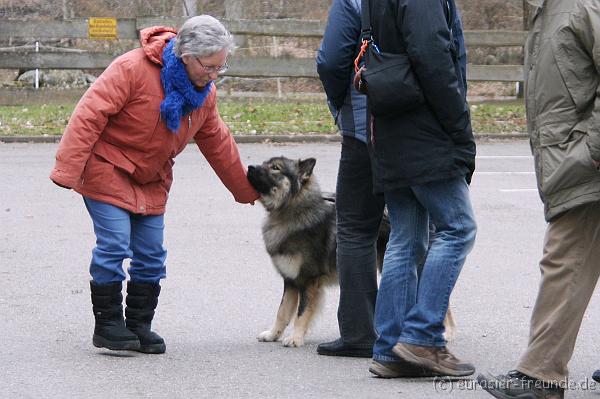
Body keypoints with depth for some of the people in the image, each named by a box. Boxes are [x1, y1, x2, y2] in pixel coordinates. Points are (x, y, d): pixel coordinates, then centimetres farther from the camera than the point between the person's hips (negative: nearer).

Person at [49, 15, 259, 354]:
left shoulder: (205, 92, -2)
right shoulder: (133, 69, -26)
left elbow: (218, 144, 10)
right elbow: (89, 115, -26)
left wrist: (247, 191, 14)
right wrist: (68, 170, -29)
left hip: (152, 180, 7)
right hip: (107, 170, -7)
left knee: (151, 255, 3)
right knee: (114, 245, -13)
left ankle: (139, 325, 13)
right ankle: (108, 324, -2)